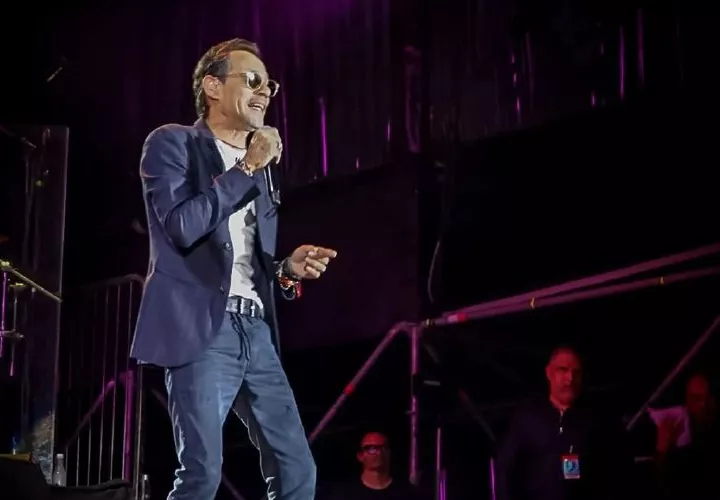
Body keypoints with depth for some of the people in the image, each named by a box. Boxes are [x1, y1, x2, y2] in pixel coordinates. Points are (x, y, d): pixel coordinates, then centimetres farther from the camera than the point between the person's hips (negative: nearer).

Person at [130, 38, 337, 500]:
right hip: (202, 329, -7)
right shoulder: (172, 144, 2)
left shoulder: (258, 171, 22)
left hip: (255, 331, 7)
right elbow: (182, 226, -15)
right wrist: (247, 168, -8)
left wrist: (288, 269, 3)